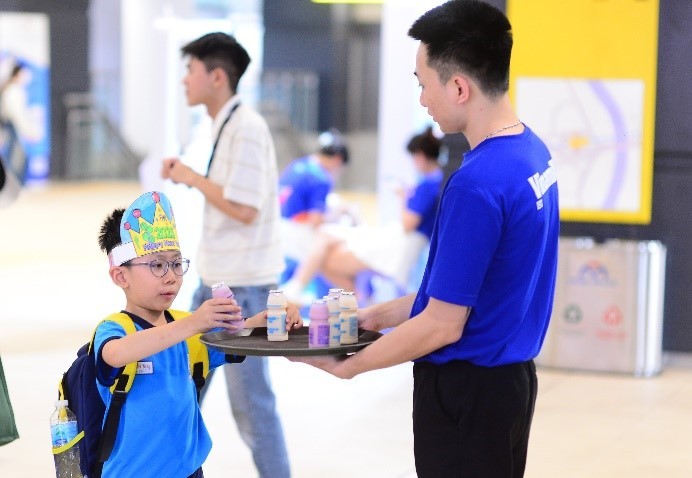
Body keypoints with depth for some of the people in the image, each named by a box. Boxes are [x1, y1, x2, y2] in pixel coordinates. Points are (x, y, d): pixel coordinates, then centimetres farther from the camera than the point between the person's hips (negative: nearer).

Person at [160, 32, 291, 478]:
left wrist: (193, 178, -13)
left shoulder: (246, 128, -18)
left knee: (250, 401, -2)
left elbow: (245, 208, -23)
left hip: (243, 286, -10)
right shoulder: (225, 126, 12)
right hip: (216, 281, 10)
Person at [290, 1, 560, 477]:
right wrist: (387, 313, 12)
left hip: (467, 389, -9)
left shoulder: (478, 183, -25)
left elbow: (443, 326, -20)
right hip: (507, 377, 9)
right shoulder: (533, 152, 2)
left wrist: (347, 366, -8)